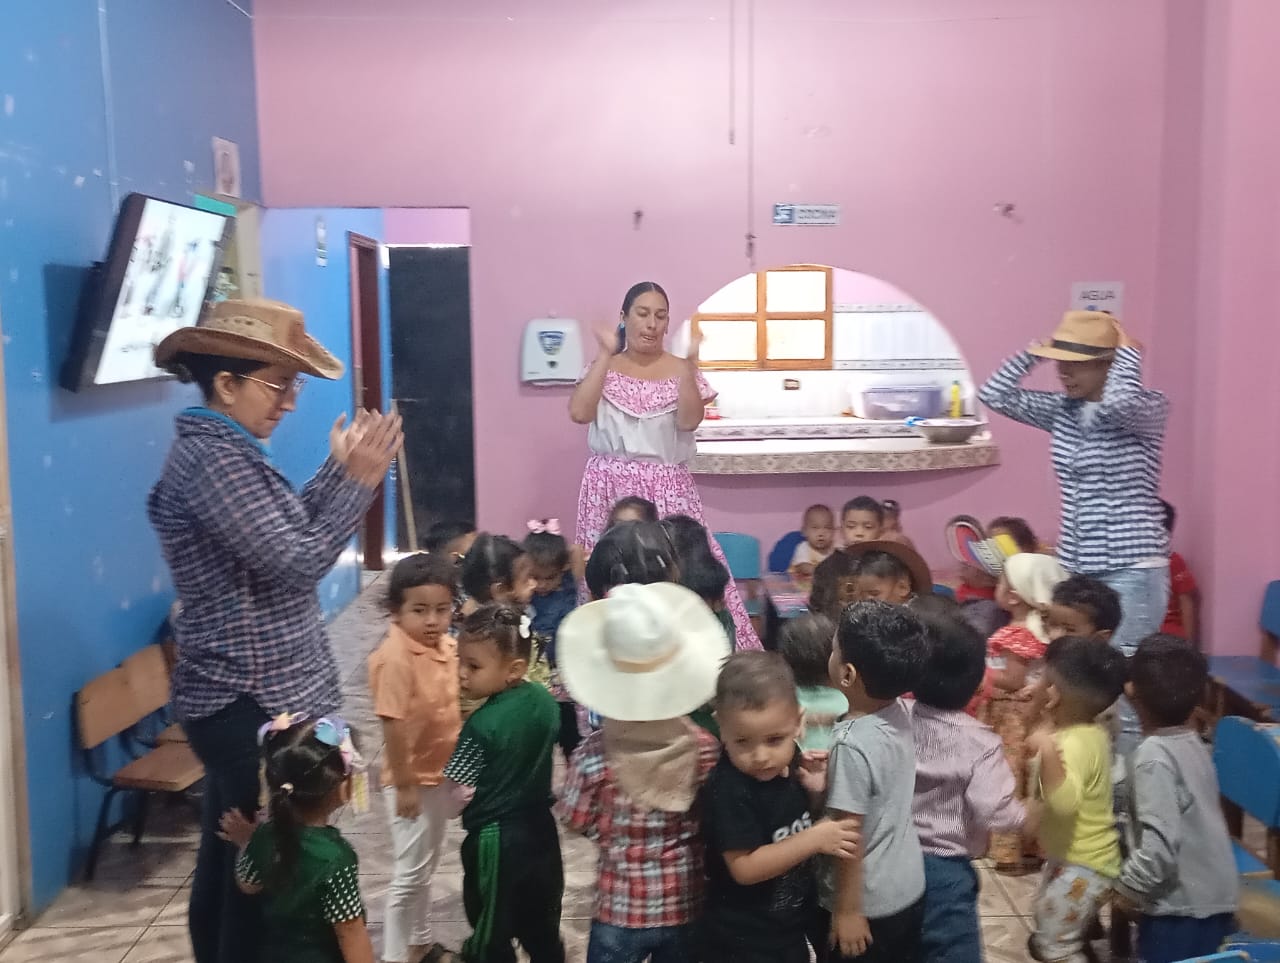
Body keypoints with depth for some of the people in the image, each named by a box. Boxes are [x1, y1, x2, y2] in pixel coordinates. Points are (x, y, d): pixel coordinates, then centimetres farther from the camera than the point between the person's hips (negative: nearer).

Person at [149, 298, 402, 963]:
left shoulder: (211, 448, 12)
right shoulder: (218, 459, -21)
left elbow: (282, 534, 13)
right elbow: (297, 562, -24)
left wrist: (339, 470, 7)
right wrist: (359, 480, -18)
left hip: (235, 697, 10)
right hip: (255, 704, -10)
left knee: (229, 859, 21)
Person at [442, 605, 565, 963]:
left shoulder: (481, 726, -26)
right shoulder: (545, 701, -5)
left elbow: (457, 793, -20)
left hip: (495, 841, -6)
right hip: (540, 829, 7)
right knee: (543, 929, 22)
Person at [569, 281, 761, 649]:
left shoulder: (679, 370, 5)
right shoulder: (603, 367, 7)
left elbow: (689, 421, -11)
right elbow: (579, 412, -11)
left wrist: (690, 362, -16)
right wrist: (606, 355, -9)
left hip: (667, 489, 0)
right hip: (611, 488, 1)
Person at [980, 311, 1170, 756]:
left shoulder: (1147, 409, -9)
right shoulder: (1061, 410, 8)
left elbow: (1118, 401, -32)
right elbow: (994, 395, 7)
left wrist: (1128, 350, -15)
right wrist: (1034, 351, 1)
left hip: (1132, 570, -7)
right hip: (1075, 568, 7)